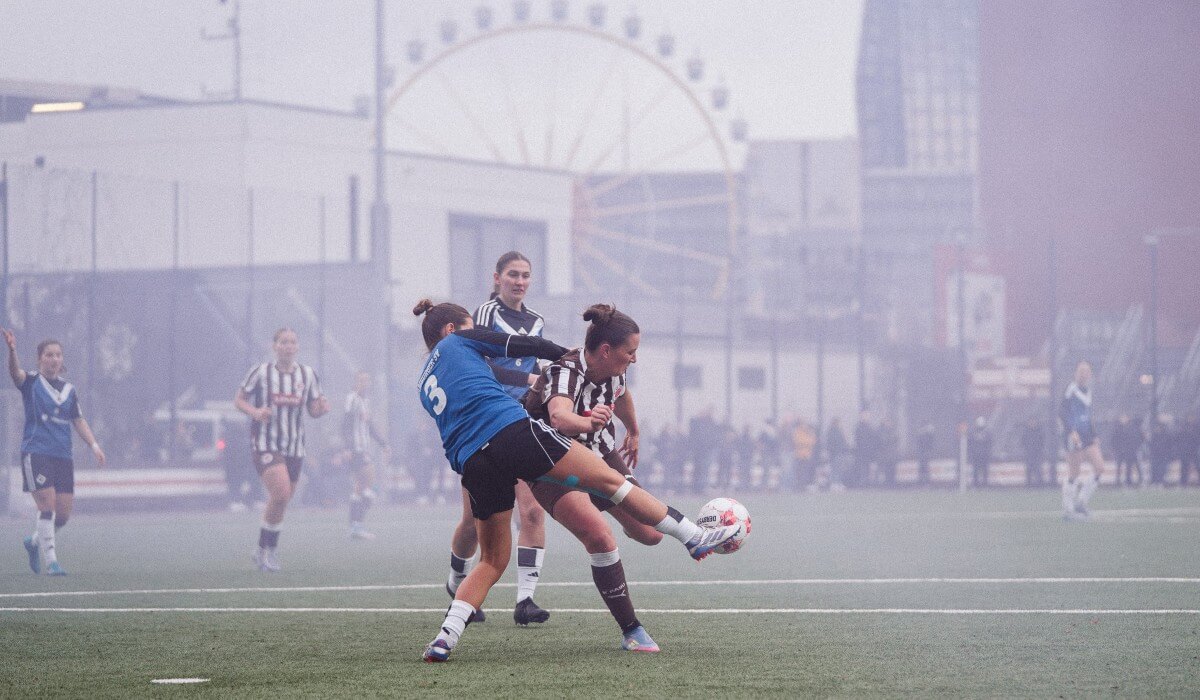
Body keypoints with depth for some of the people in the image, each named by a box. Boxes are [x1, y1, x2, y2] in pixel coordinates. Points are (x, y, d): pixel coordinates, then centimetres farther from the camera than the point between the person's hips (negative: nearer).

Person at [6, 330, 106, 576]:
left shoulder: (69, 389, 15)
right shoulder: (31, 382, 0)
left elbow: (79, 421, 18)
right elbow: (15, 372, -21)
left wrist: (93, 444, 3)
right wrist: (12, 350, -42)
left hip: (63, 455, 5)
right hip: (36, 452, -5)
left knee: (63, 514, 4)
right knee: (47, 507, -13)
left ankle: (34, 542, 31)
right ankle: (50, 562, -6)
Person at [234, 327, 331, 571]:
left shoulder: (308, 374, 6)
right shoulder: (260, 372, -4)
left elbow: (313, 410, 12)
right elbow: (239, 399, 3)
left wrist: (322, 408, -12)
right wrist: (254, 412, -18)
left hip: (295, 448, 5)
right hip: (265, 444, -5)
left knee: (280, 502, 9)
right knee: (281, 493, -23)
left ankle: (264, 551, 26)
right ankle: (268, 549, -8)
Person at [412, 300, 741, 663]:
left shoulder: (424, 384, 29)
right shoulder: (457, 342, 14)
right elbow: (520, 345, 12)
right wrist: (567, 355, 26)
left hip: (472, 464, 6)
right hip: (513, 430, -6)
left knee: (492, 561, 14)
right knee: (609, 479, 0)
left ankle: (445, 637, -3)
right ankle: (695, 537, -2)